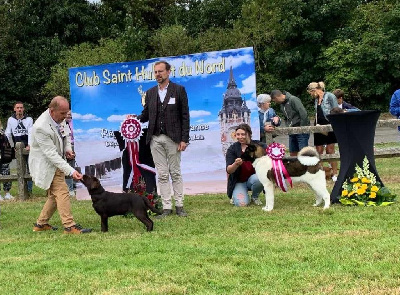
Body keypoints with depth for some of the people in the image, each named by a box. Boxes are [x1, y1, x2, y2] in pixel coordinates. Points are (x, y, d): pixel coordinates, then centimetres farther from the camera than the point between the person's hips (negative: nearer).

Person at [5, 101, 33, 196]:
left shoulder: (29, 119, 2)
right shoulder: (11, 120, 6)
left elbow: (30, 133, -8)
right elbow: (8, 134, 9)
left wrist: (29, 145, -19)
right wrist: (12, 147, 6)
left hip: (28, 148, -1)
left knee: (29, 169, -2)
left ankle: (29, 189, 2)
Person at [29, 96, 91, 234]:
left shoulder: (60, 118, -5)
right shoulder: (41, 127, -29)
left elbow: (65, 134, 19)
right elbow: (51, 154, -29)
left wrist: (68, 148, -2)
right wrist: (71, 171, -32)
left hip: (57, 162, 9)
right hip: (46, 164, -9)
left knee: (55, 195, 13)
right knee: (62, 193, -13)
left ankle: (41, 224, 25)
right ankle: (69, 226, -11)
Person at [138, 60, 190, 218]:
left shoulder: (179, 90, 1)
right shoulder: (150, 93, 13)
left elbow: (185, 116, -2)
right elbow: (146, 115, 13)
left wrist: (184, 139, -8)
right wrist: (136, 118, -10)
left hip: (172, 138, -3)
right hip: (155, 139, 3)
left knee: (175, 173, 3)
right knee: (162, 174, 4)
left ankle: (179, 205, 10)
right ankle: (166, 207, 7)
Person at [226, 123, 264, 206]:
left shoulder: (257, 145, -2)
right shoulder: (232, 149, -4)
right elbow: (229, 170, -12)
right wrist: (236, 164, -35)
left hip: (253, 177, 1)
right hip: (239, 182, -1)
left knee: (258, 179, -35)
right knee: (241, 203, -25)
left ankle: (254, 197, -1)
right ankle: (235, 196, 14)